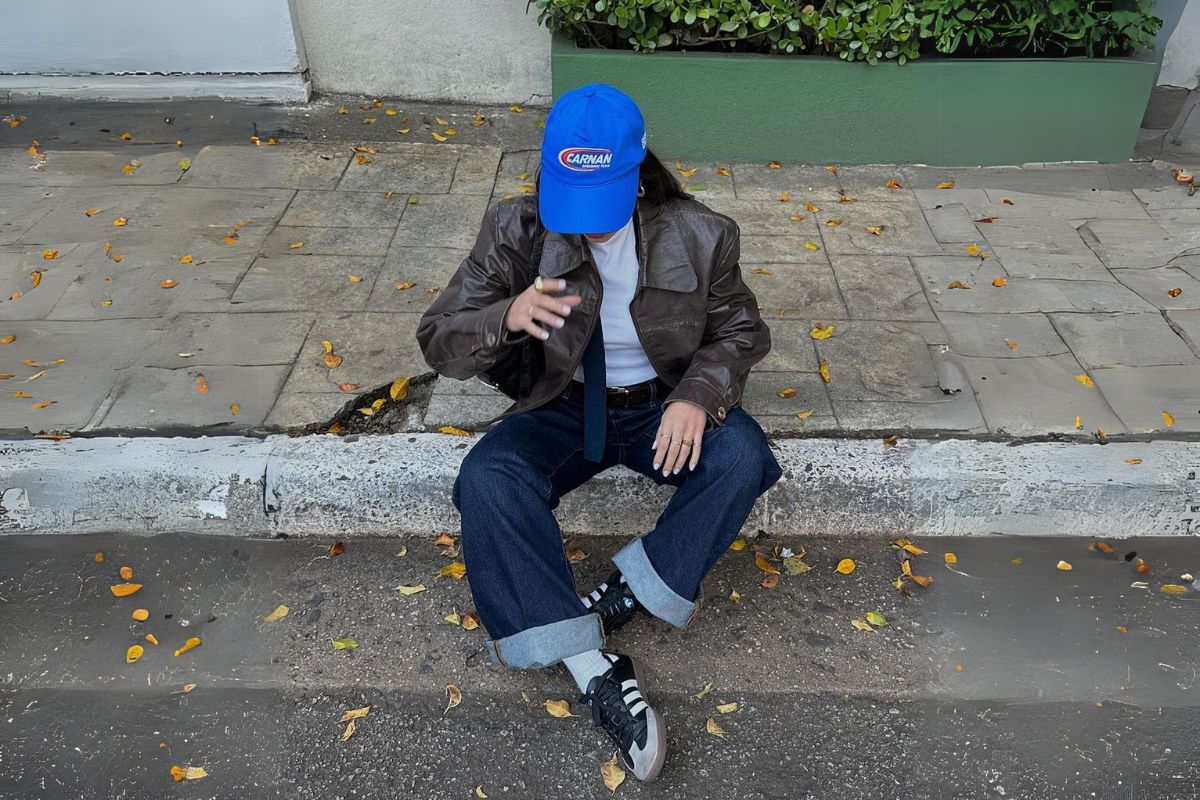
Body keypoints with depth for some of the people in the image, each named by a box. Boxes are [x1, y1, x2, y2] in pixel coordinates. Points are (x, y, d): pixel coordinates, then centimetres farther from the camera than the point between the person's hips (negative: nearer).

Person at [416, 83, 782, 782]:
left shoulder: (699, 235, -13)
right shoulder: (516, 232, -13)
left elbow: (740, 332, 1)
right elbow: (439, 341, -10)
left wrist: (698, 395, -21)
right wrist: (507, 317, -34)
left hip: (663, 406, 1)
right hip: (565, 409, 0)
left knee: (741, 458, -30)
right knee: (486, 481, -30)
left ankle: (624, 594, -17)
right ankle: (594, 668, -26)